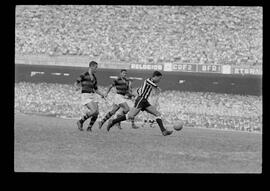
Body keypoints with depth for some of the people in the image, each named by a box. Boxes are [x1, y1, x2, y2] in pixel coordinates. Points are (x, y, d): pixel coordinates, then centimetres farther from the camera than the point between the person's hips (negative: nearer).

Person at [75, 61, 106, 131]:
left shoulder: (94, 77, 16)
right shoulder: (84, 75, -5)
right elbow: (76, 83, -6)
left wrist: (102, 94, 6)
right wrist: (77, 87, -29)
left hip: (93, 95, 7)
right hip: (85, 95, -7)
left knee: (96, 112, -7)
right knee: (93, 111, -22)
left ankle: (89, 127, 7)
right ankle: (80, 122, -4)